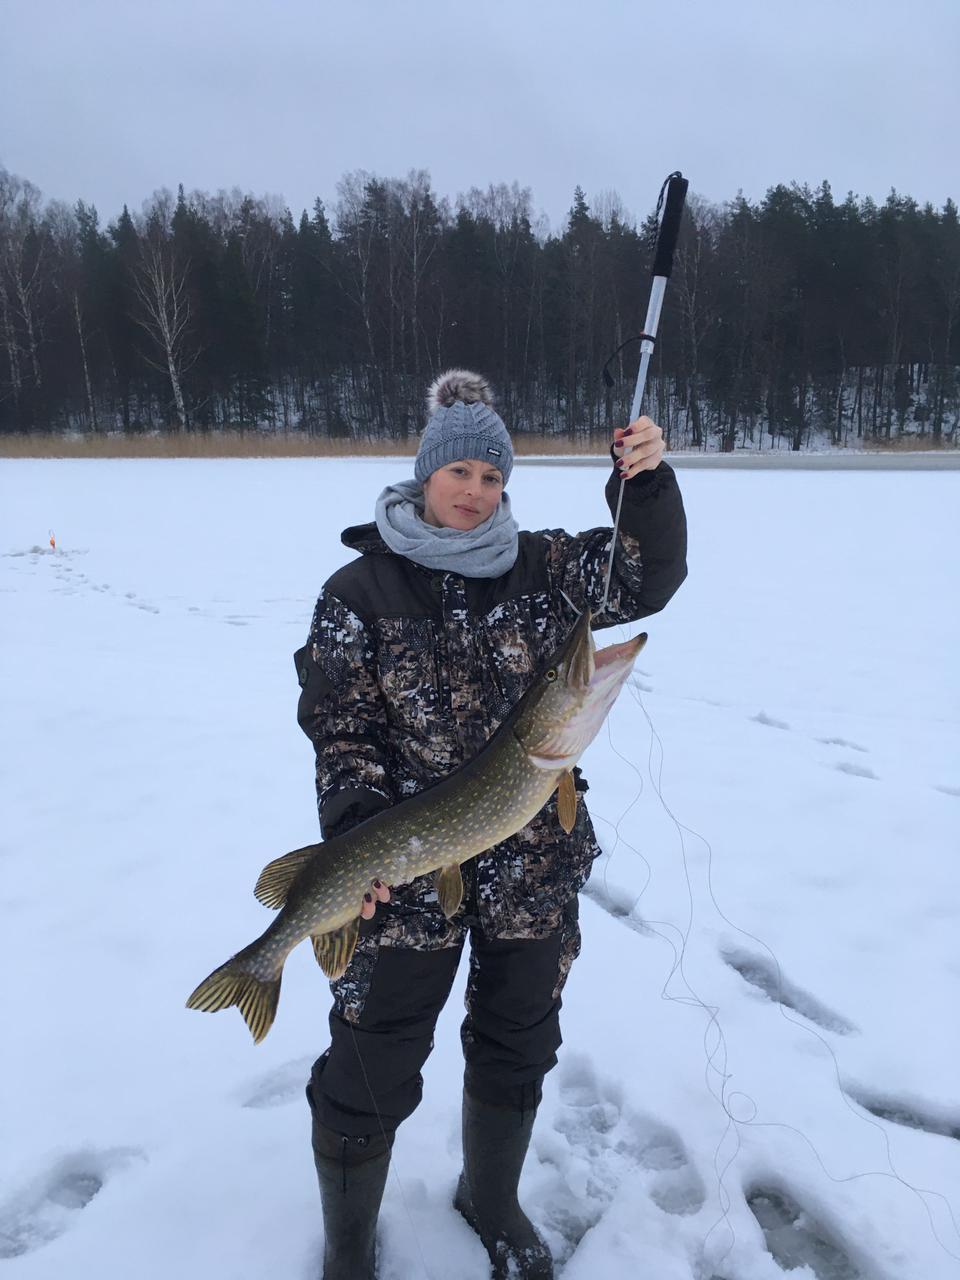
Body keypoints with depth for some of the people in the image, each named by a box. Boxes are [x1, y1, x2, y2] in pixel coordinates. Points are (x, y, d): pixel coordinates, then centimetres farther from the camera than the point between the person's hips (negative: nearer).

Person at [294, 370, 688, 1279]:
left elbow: (648, 579, -10)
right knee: (370, 1069, 9)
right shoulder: (359, 590, -6)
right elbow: (340, 730, -8)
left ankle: (492, 1201, 51)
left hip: (536, 861, 3)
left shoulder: (539, 567, 0)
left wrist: (645, 485, -26)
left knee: (518, 1044, 21)